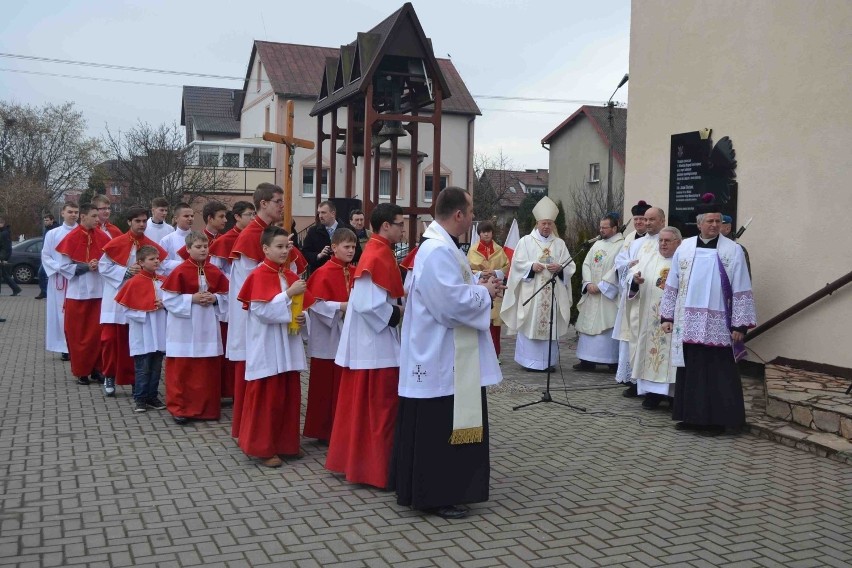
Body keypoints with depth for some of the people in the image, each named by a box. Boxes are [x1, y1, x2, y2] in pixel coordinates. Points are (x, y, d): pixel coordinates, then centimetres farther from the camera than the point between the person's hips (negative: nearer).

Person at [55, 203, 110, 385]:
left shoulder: (102, 237, 4)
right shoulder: (71, 238, -6)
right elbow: (64, 267, -6)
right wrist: (86, 267, -15)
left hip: (99, 291, 3)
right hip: (78, 292, -3)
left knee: (97, 331, 4)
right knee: (79, 333, 4)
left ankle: (96, 369, 14)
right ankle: (81, 372, 13)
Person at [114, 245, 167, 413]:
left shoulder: (162, 281, 4)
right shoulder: (135, 282, -8)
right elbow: (127, 309, -7)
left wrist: (164, 305, -7)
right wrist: (146, 312, -14)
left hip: (159, 333, 5)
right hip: (142, 334, -4)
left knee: (156, 367, 11)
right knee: (142, 368, 2)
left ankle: (152, 397, 21)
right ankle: (140, 399, 12)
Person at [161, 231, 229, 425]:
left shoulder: (215, 272, 5)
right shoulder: (180, 272, -9)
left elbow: (225, 296, 12)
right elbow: (169, 299, -10)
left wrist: (214, 299, -8)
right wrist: (192, 299, -18)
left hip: (208, 327, 4)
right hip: (184, 329, -4)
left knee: (208, 369, 9)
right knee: (182, 369, 2)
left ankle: (206, 407, 20)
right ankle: (179, 407, 13)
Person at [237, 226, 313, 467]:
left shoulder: (290, 275, 11)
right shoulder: (259, 275, -11)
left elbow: (302, 306, 14)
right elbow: (262, 310, -21)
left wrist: (303, 318, -7)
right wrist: (289, 293, -24)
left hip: (288, 346, 7)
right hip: (267, 349, -7)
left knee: (290, 396, 12)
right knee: (268, 398, -1)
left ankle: (286, 443, 24)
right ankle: (263, 448, 10)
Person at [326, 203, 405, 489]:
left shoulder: (378, 251, 11)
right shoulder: (377, 256, -20)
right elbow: (369, 304, -27)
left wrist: (396, 307, 5)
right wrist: (397, 313, -14)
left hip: (370, 341, 10)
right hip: (376, 345, -10)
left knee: (363, 405, 17)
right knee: (380, 406, -1)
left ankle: (354, 458, 28)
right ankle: (376, 468, 8)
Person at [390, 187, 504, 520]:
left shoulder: (438, 245, 12)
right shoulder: (439, 250, -22)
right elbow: (454, 303, -27)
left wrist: (475, 283, 7)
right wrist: (485, 292, -11)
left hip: (443, 355, 11)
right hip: (441, 358, -11)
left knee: (441, 427, 19)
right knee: (438, 428, -1)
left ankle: (431, 489, 30)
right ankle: (435, 496, 10)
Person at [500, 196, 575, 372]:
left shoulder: (560, 243, 11)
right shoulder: (526, 241, 4)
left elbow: (570, 266, 7)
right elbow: (517, 263, -1)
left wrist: (560, 268, -13)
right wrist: (532, 266, -18)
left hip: (553, 293, 3)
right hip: (531, 291, -2)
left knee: (550, 325, 4)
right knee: (531, 324, -4)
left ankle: (547, 361, 11)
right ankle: (529, 360, 3)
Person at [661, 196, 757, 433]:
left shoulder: (733, 250, -2)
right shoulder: (684, 248, 7)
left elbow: (741, 291, -4)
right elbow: (672, 286, 10)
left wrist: (739, 324, -8)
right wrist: (667, 316, 6)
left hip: (718, 324, -3)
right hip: (688, 323, 3)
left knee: (719, 373, 0)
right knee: (691, 370, 8)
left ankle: (717, 419, 9)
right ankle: (691, 416, 17)